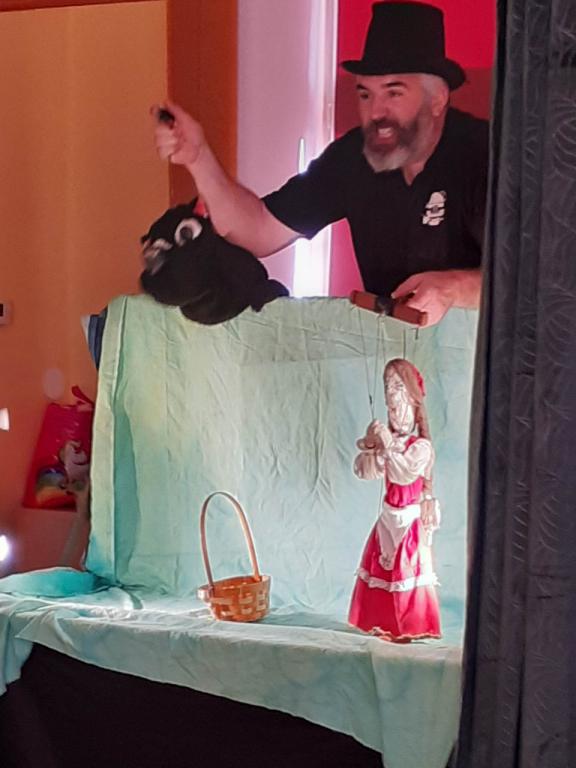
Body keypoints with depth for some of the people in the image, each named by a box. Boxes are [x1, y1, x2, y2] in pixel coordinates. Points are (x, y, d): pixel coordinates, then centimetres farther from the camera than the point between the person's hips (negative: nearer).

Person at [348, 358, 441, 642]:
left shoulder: (421, 446, -12)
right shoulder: (388, 442, 6)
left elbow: (404, 473, -27)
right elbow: (362, 470, 2)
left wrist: (388, 445, -23)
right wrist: (370, 446, -14)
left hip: (409, 523, -6)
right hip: (388, 521, 6)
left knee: (406, 574, -4)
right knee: (382, 573, 9)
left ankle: (407, 629, 4)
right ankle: (384, 626, 20)